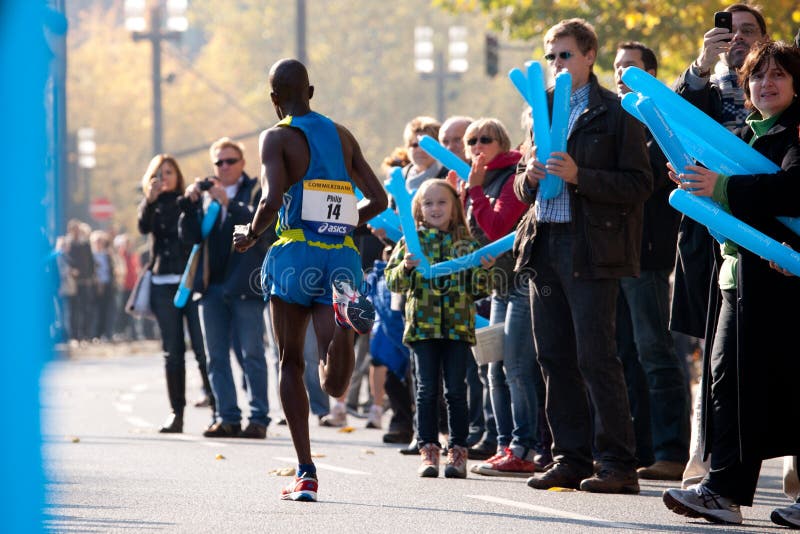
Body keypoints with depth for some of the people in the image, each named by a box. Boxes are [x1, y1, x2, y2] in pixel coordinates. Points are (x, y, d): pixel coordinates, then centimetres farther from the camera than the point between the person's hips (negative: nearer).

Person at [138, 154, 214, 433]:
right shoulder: (152, 207, 13)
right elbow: (143, 226, -10)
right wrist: (151, 199, -24)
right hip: (163, 284, 2)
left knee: (203, 347, -11)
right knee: (172, 351, 2)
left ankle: (216, 407, -9)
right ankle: (176, 412, 5)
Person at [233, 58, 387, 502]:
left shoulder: (277, 138, -2)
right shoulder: (342, 136, 15)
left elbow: (272, 200, -17)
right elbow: (378, 200, 12)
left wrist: (250, 236, 2)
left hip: (296, 254, -3)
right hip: (343, 257, 4)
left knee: (291, 364, 10)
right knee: (334, 386, -3)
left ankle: (305, 474, 2)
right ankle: (344, 315, -36)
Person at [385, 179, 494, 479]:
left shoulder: (466, 244, 10)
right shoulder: (411, 242, 7)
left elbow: (478, 290, 12)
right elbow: (393, 283, 4)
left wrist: (484, 270, -7)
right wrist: (406, 267, -15)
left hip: (458, 327, 1)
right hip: (423, 325, -1)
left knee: (456, 391, 1)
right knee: (427, 389, -1)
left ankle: (457, 452, 6)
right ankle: (428, 451, 4)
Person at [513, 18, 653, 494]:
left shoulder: (615, 112, -3)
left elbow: (639, 185, -9)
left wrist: (579, 176, -19)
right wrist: (530, 177, 0)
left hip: (590, 248, -7)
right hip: (544, 245, 7)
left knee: (596, 357, -9)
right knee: (556, 359, 7)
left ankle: (618, 463, -5)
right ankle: (572, 458, 14)